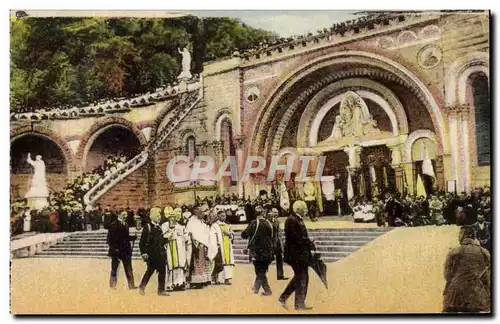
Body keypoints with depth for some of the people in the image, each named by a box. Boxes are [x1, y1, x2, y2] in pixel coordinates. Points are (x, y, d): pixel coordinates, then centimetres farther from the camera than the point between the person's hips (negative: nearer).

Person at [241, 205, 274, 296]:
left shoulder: (254, 223, -12)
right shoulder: (268, 224, 3)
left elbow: (244, 235, -10)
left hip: (256, 251, -5)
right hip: (267, 252, 5)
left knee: (260, 271, 3)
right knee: (262, 270, 18)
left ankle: (267, 290, 0)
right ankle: (256, 287, 27)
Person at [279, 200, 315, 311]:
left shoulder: (298, 220, 17)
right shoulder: (291, 220, -16)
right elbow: (295, 237, -23)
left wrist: (309, 243, 5)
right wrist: (309, 243, -17)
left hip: (301, 254, 10)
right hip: (296, 254, -10)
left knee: (300, 277, 16)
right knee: (301, 278, -3)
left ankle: (283, 297, 22)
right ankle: (299, 304, 7)